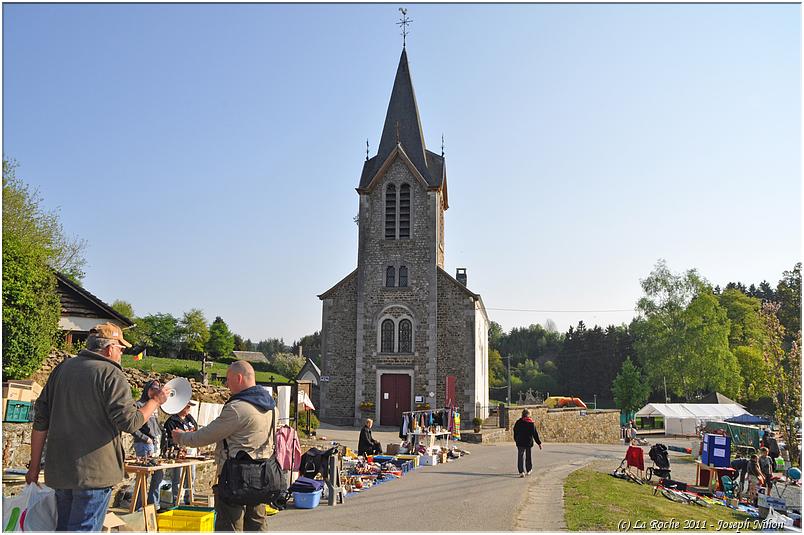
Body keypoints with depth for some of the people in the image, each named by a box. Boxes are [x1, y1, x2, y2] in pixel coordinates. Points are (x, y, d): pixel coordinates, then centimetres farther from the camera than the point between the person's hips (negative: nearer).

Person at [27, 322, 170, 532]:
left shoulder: (62, 368, 9)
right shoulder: (111, 374, -12)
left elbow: (41, 421, 11)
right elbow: (129, 422, -16)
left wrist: (35, 466, 17)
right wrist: (156, 401, 0)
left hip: (59, 471, 7)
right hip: (95, 472, -7)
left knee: (64, 527, 19)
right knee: (84, 529, 0)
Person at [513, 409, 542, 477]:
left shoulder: (518, 422, -3)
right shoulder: (532, 423, -3)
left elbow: (515, 432, 4)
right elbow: (535, 434, -2)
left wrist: (516, 440, 19)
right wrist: (539, 443, 3)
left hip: (520, 443, -1)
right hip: (529, 443, 1)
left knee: (520, 457, 0)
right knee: (528, 457, 17)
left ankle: (521, 472, -14)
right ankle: (528, 471, 27)